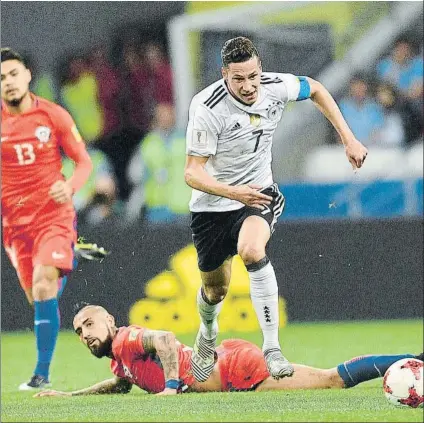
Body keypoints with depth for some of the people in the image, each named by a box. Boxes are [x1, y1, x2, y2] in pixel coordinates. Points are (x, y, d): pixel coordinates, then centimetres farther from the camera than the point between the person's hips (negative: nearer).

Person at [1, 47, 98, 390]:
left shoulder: (53, 115, -4)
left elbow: (84, 161, 1)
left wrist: (70, 186, -19)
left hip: (53, 214, -3)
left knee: (44, 287, -20)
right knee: (38, 297, 7)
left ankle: (42, 373, -17)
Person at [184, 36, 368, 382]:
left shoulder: (277, 87, -14)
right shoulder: (207, 108, -26)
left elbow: (316, 90, 9)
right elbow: (192, 172, -24)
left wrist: (349, 139, 6)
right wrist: (232, 192, -41)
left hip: (259, 193, 1)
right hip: (213, 206, -1)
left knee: (252, 251, -32)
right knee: (215, 289, 12)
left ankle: (272, 347, -25)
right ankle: (208, 336, 50)